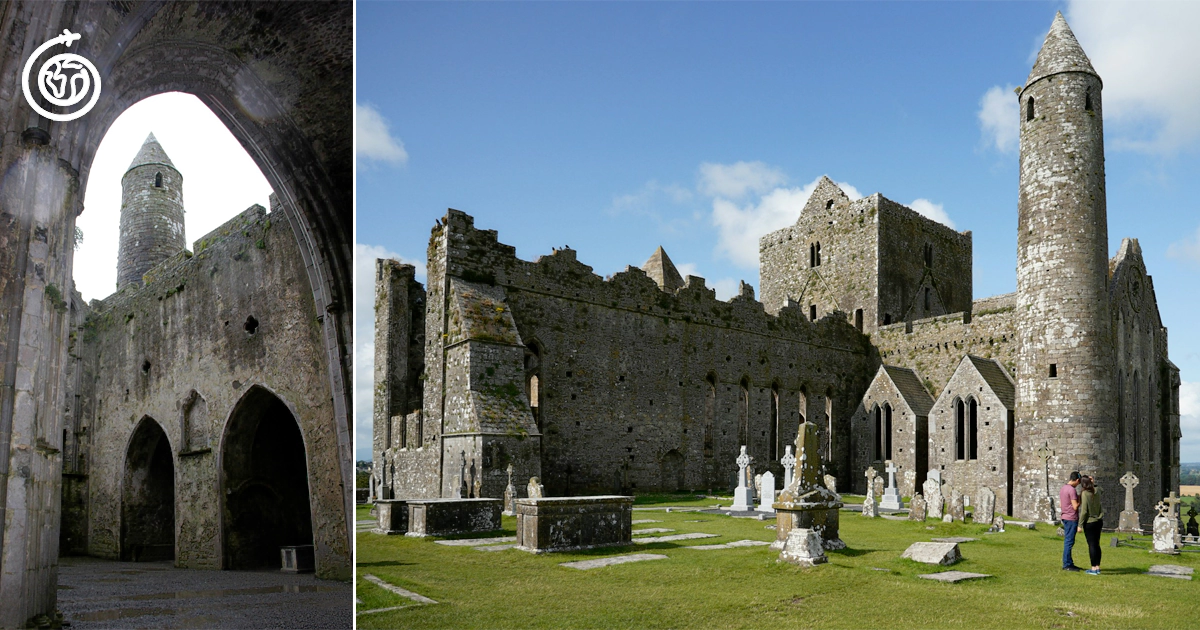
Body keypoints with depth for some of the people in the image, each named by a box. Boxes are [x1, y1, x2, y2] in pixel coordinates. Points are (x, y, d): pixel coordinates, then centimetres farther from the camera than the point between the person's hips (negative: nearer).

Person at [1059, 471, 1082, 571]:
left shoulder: (1062, 488, 12)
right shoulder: (1072, 490, -17)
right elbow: (1075, 506, -18)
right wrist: (1080, 498, -4)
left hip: (1064, 517, 9)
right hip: (1071, 518, -9)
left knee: (1068, 541, 13)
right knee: (1069, 541, -5)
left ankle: (1069, 563, 19)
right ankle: (1066, 565, -2)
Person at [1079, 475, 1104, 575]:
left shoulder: (1085, 494, -17)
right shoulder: (1097, 491, 1)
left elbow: (1084, 511, -19)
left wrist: (1080, 524, -13)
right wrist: (1093, 482, 14)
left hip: (1090, 522, -7)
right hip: (1099, 521, 7)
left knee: (1091, 545, -2)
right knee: (1096, 544, 13)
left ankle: (1093, 569, 1)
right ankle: (1098, 567, 17)